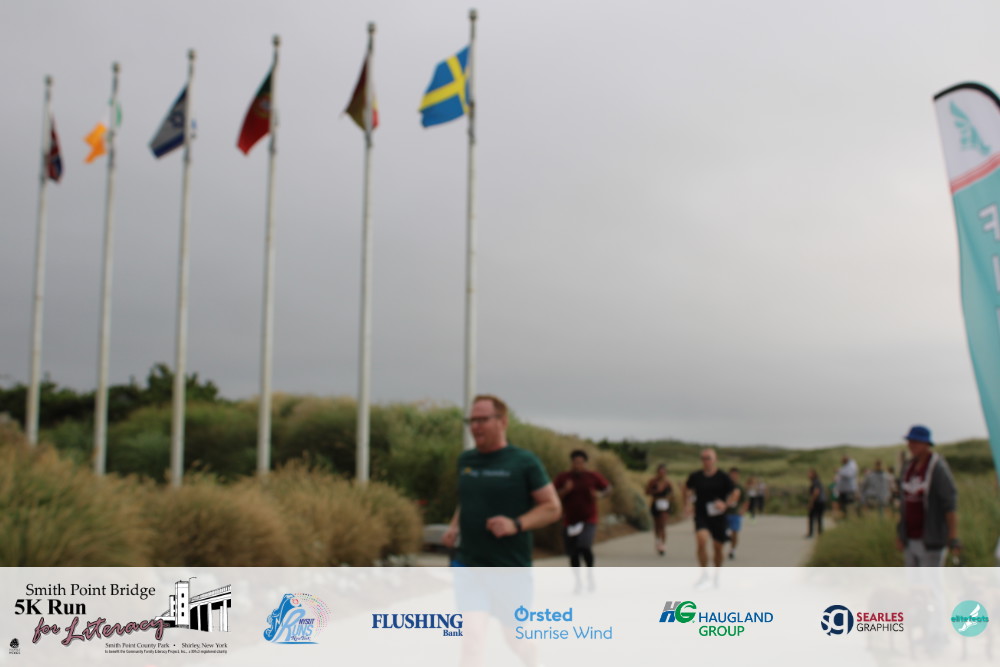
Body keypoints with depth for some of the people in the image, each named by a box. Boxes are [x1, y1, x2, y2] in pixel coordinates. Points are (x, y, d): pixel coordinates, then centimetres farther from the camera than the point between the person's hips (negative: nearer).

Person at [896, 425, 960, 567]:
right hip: (911, 538, 8)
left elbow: (950, 503, -18)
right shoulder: (909, 467, 8)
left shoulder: (938, 467, -15)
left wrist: (953, 539, -22)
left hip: (932, 539, -8)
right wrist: (900, 533, 15)